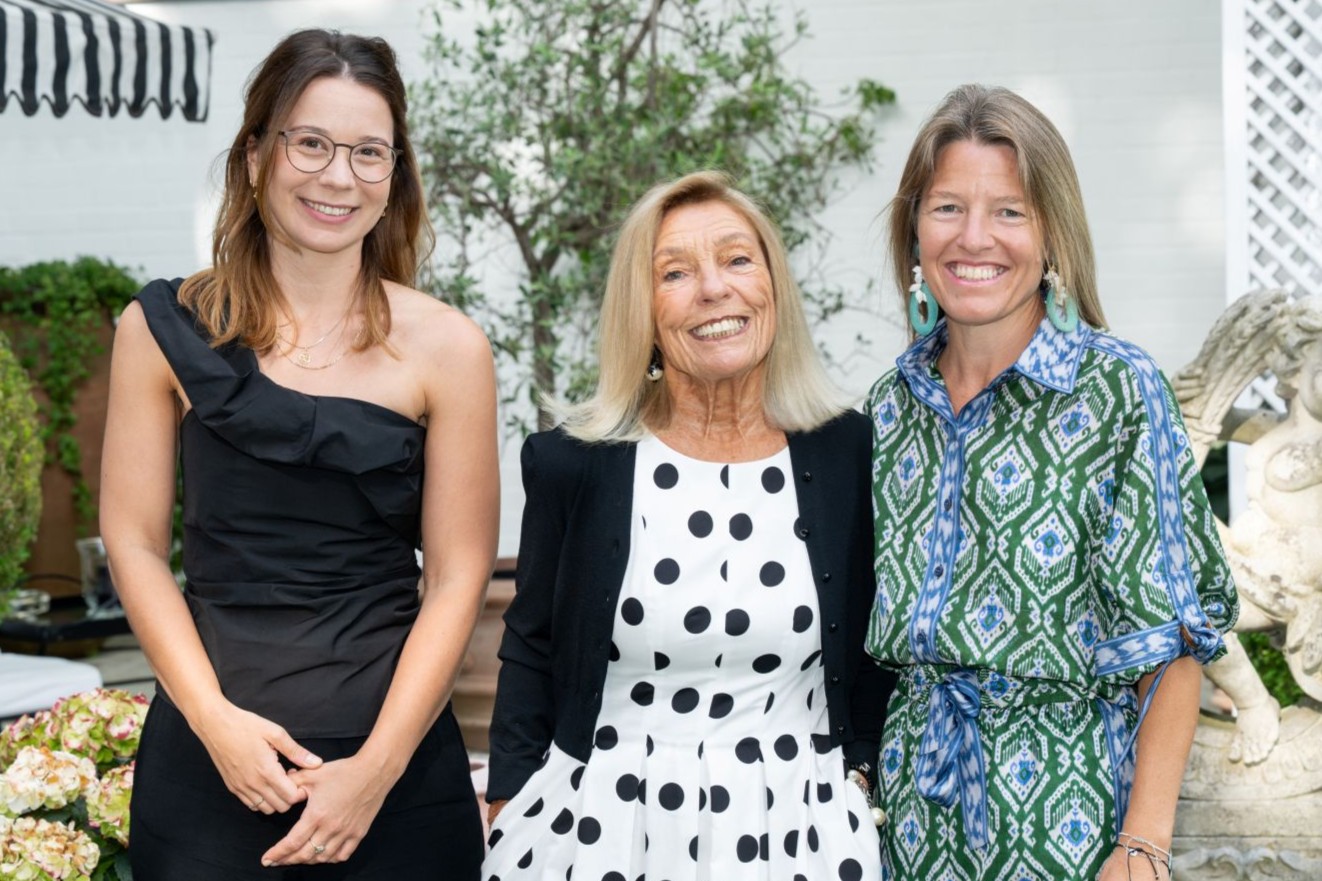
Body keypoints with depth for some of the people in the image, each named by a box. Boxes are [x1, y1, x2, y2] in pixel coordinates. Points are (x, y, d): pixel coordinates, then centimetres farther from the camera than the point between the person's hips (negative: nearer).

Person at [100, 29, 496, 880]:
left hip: (396, 756, 0)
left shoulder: (446, 348, -3)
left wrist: (377, 768, -10)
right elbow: (136, 541, 1)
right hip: (206, 753, 1)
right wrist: (214, 717, -10)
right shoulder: (166, 329, 1)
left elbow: (456, 577, -3)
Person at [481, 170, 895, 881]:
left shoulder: (850, 453, -3)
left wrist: (863, 769, 0)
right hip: (603, 824, 0)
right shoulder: (572, 462, -5)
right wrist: (509, 819, 0)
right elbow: (531, 657, 3)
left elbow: (874, 658, 6)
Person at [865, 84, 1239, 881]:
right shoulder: (892, 403, 5)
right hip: (913, 801, 4)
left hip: (1064, 806, -4)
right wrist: (862, 776, 4)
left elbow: (1173, 634, -11)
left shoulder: (1118, 389, -9)